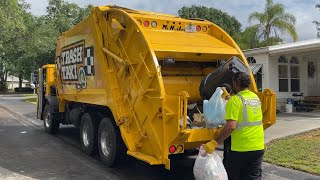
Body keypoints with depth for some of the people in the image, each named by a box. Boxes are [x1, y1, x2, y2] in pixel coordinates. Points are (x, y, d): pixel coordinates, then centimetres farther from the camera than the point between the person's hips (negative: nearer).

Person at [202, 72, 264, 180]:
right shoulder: (256, 98, 8)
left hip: (240, 148, -6)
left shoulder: (235, 100, -13)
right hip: (258, 147, 6)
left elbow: (231, 126, -23)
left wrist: (214, 143, -20)